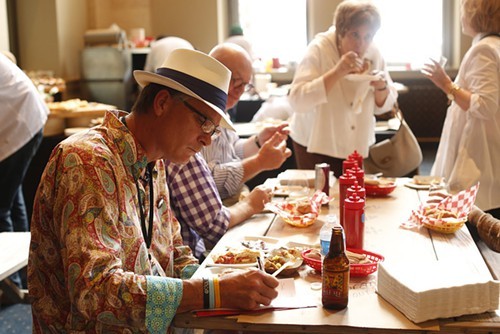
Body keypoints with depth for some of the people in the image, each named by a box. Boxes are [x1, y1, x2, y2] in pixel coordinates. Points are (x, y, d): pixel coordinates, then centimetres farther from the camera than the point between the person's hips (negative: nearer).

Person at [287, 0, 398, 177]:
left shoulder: (373, 55, -3)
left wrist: (381, 88, -17)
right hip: (316, 145, -4)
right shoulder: (319, 49, -16)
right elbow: (296, 100, -28)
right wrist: (337, 72, -34)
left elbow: (383, 106, 5)